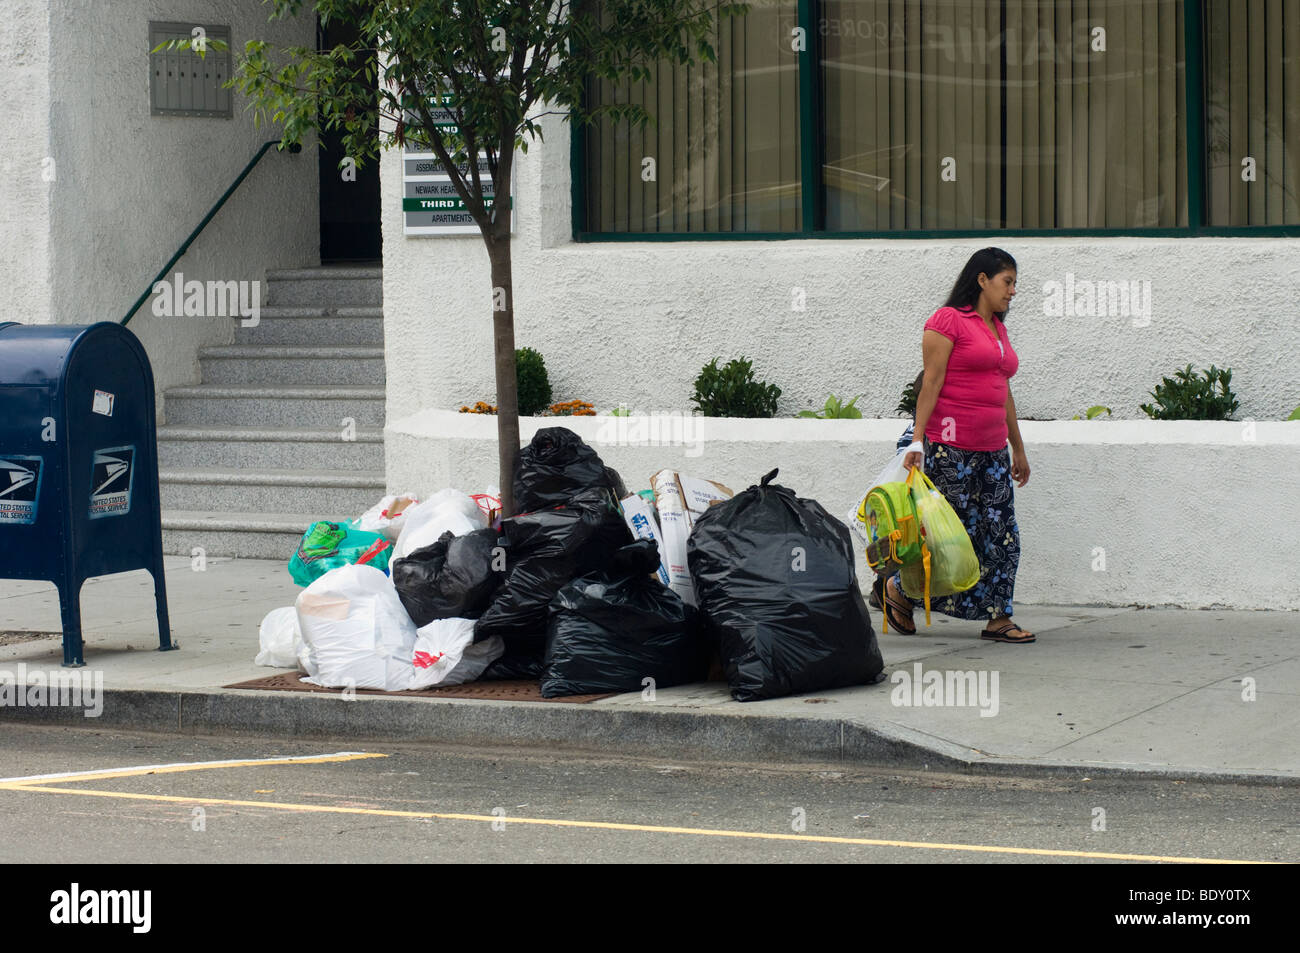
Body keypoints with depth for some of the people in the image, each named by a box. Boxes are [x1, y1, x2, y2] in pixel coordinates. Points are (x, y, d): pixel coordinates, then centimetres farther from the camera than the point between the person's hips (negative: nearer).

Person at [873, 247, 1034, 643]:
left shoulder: (998, 328, 19)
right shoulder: (949, 320, -6)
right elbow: (931, 382, -11)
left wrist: (1018, 448, 25)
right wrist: (918, 440, -17)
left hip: (992, 450, 8)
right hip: (951, 447, -8)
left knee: (1001, 535, 3)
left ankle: (998, 618, 6)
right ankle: (896, 588, 13)